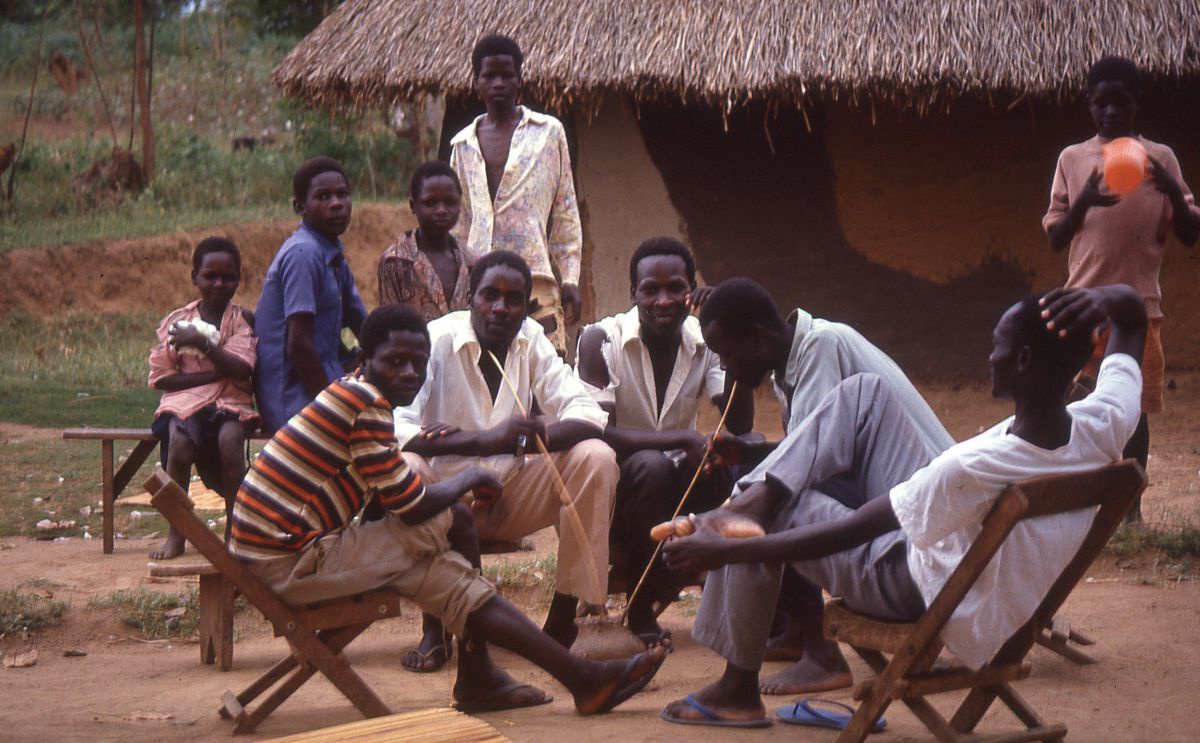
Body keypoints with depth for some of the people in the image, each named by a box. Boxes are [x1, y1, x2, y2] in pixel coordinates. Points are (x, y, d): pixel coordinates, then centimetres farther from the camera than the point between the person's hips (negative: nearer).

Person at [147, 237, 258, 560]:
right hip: (184, 400, 0)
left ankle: (234, 529, -21)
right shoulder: (175, 321, 8)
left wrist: (203, 343, -19)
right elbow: (161, 377, 2)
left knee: (230, 437, -34)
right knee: (180, 440, -33)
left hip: (229, 401, 0)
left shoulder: (242, 320, 6)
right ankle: (176, 533, -22)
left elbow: (242, 370, -8)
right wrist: (214, 373, -7)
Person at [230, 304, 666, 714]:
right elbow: (412, 508, -15)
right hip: (287, 562, -9)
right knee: (448, 525, -10)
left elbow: (386, 508, 13)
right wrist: (471, 478, 3)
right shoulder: (366, 403, -17)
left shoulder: (350, 394, 13)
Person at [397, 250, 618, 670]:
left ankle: (562, 620, -16)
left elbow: (590, 416, -8)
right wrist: (485, 439, -37)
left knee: (596, 457, -20)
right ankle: (434, 627, -21)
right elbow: (395, 428, -25)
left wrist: (539, 437, -30)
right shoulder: (437, 341, -12)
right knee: (405, 468, -35)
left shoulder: (532, 341, 1)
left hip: (513, 494, 4)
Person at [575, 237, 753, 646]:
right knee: (651, 466, -36)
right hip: (612, 488, -4)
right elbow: (598, 433, -25)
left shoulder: (705, 343, -2)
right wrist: (683, 439, -35)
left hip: (672, 489, 4)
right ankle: (640, 608, -16)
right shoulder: (601, 341, -14)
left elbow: (740, 427, -14)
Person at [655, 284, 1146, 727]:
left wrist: (723, 551, -21)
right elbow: (1132, 317, 2)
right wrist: (1101, 300, -22)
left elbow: (843, 536, -30)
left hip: (922, 597, -7)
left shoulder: (976, 467, -39)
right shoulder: (1104, 424, -20)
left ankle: (738, 689, 21)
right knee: (864, 392, 4)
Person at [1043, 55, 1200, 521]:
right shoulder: (1072, 159, 6)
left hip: (1140, 302, 0)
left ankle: (1131, 502, 8)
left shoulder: (1160, 158, 5)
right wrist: (1084, 201, -16)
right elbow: (1056, 238, 4)